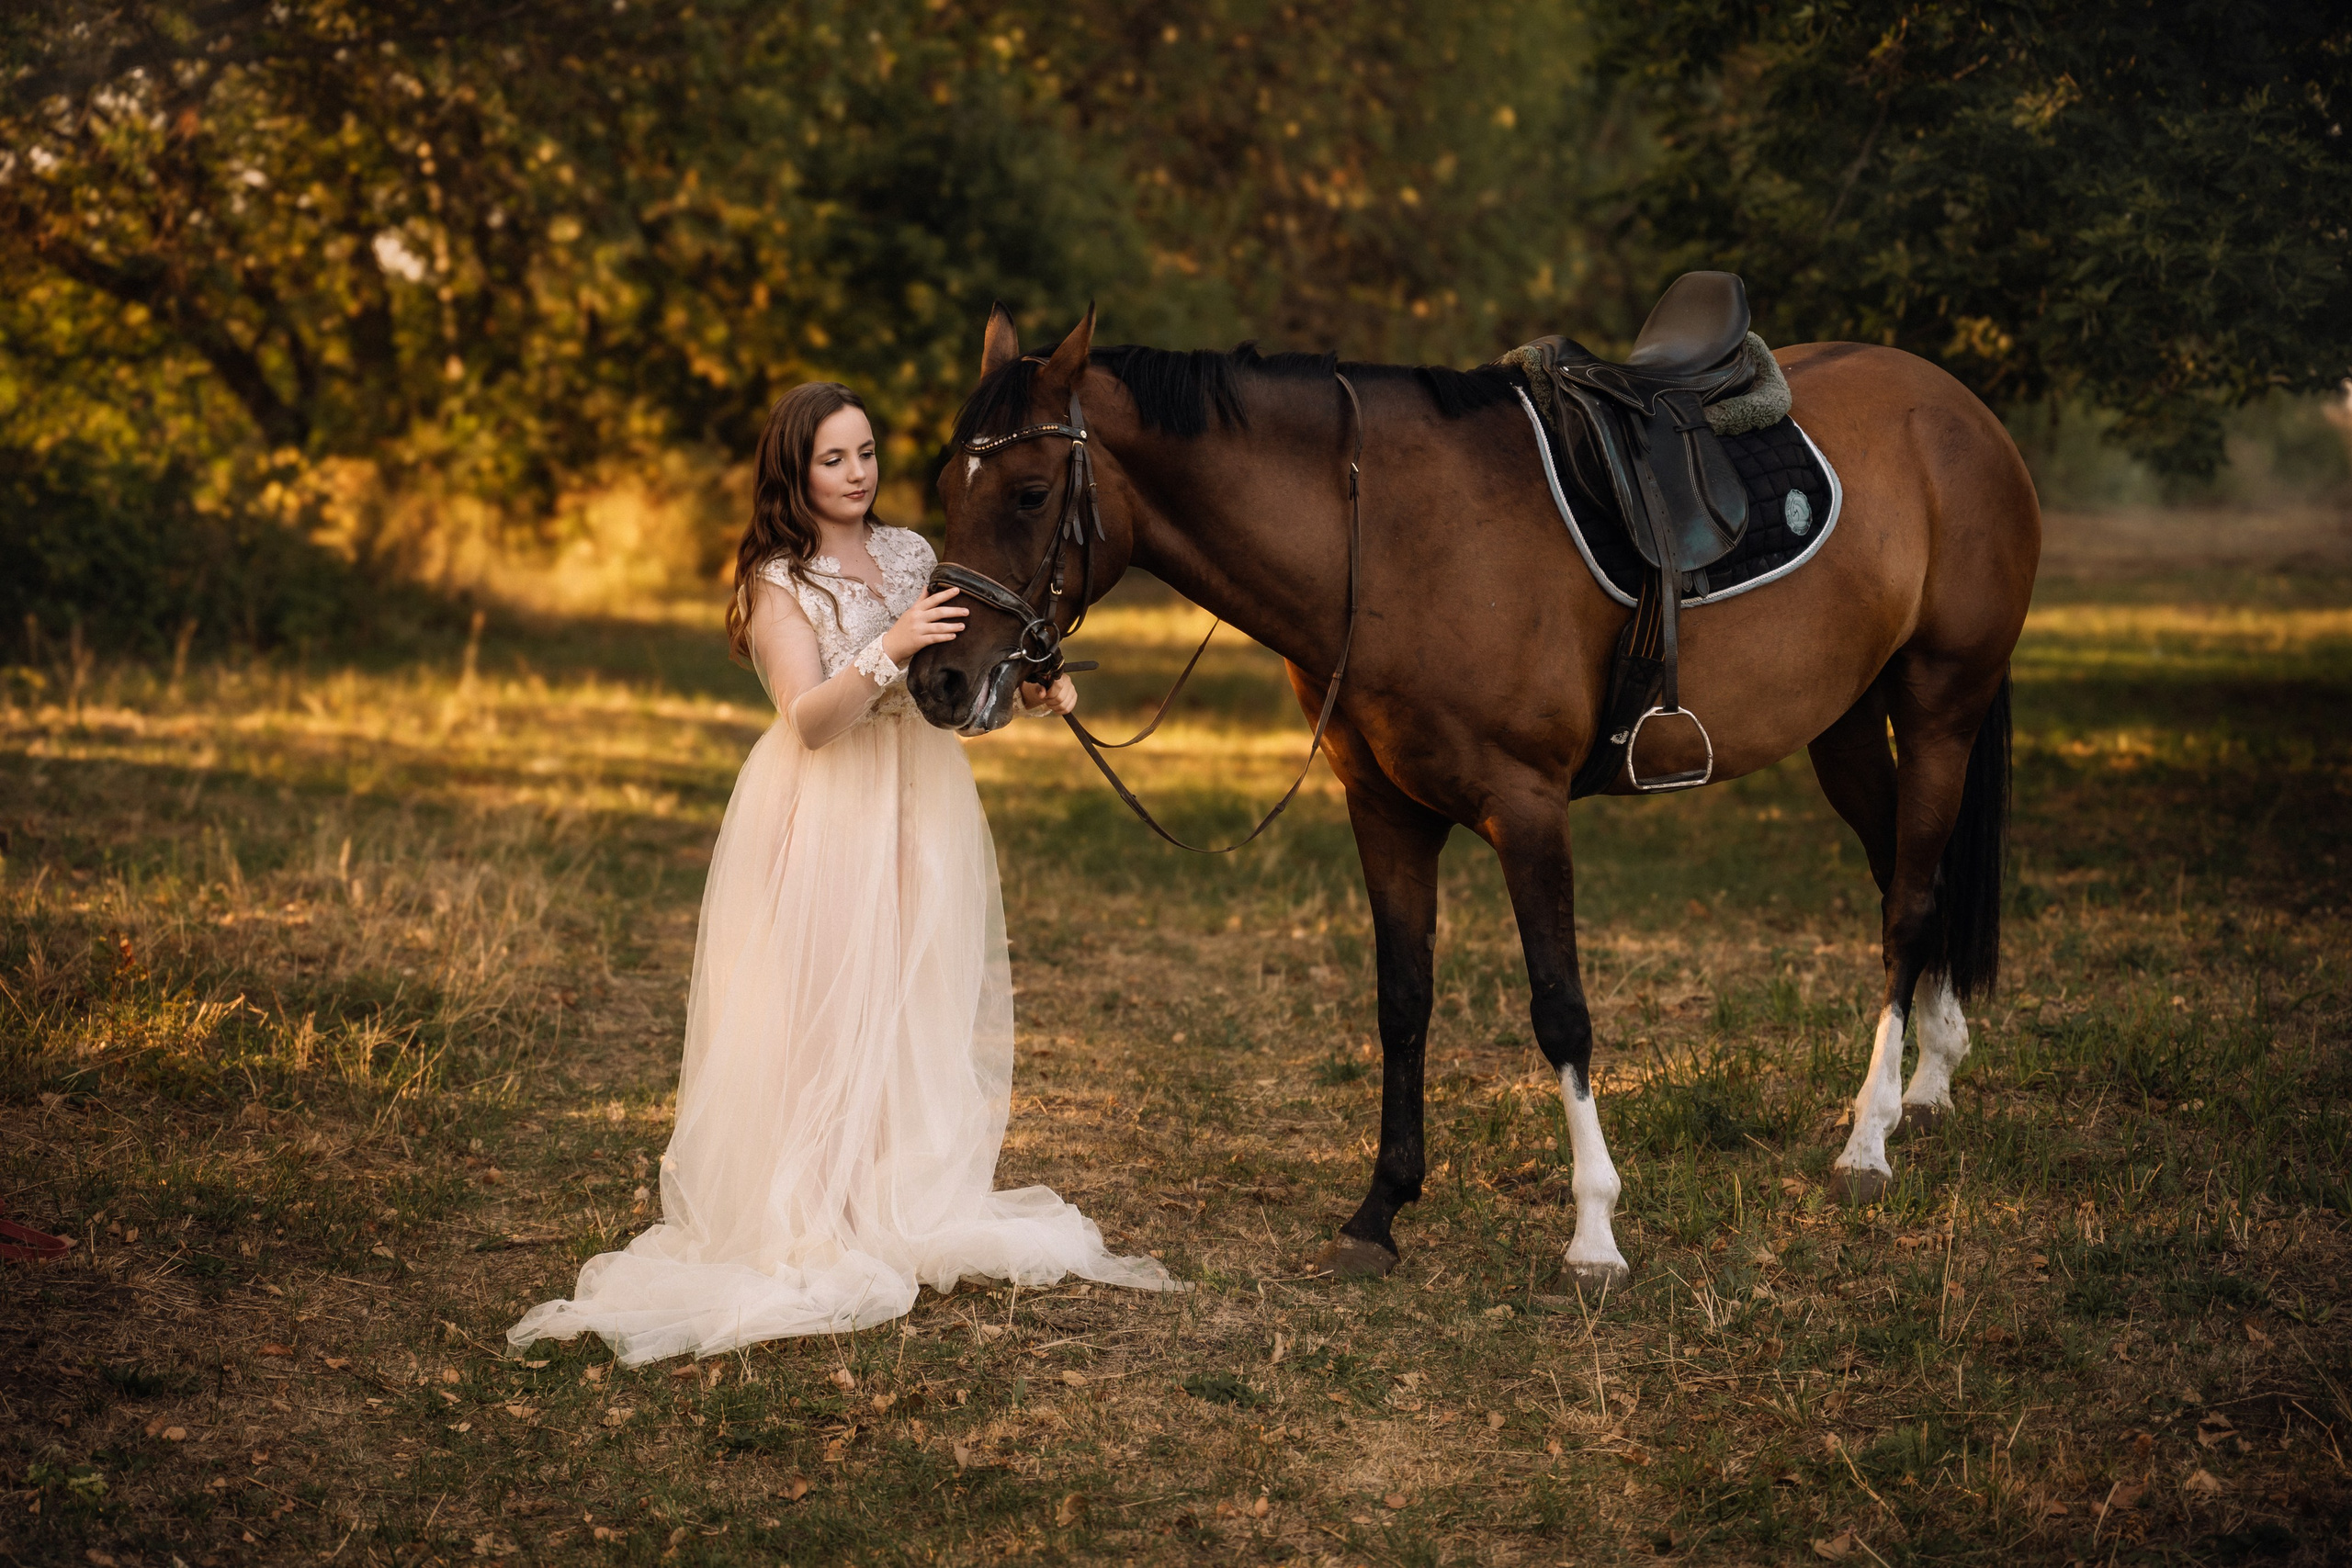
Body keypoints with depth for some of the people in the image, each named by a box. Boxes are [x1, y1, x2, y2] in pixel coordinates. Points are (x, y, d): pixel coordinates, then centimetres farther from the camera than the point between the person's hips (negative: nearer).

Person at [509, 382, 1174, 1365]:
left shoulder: (911, 555, 8)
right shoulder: (778, 583, -7)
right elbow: (811, 718, -18)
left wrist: (1031, 694, -6)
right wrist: (888, 651, -32)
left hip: (922, 805, 5)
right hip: (824, 815, -5)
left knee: (925, 1009, 8)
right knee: (824, 1012, -5)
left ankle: (915, 1207, 18)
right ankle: (812, 1224, 3)